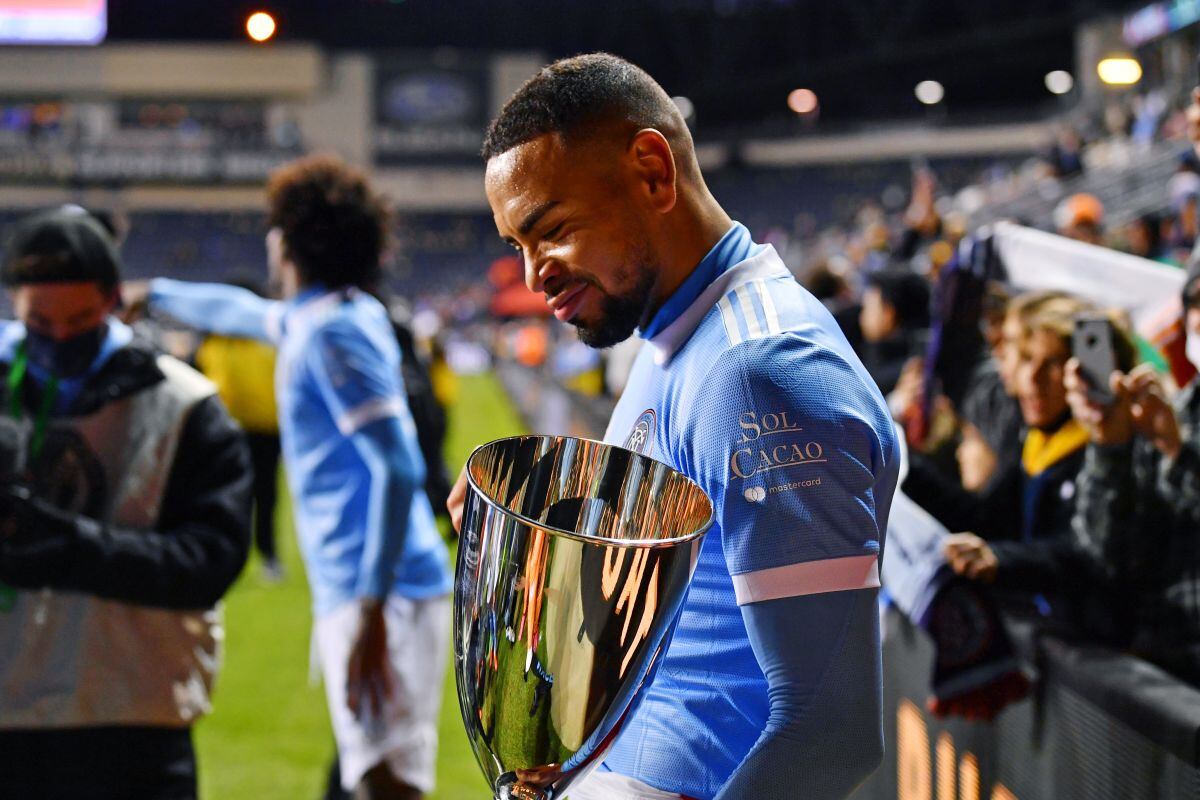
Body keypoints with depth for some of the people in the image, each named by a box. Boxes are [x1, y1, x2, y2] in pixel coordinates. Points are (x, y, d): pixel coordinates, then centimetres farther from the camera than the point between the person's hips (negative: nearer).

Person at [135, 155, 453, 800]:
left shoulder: (333, 331, -11)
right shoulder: (310, 320, 17)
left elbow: (398, 469, -20)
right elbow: (241, 312, 41)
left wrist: (372, 609, -24)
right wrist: (154, 296, 56)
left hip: (382, 597, -10)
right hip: (354, 595, 10)